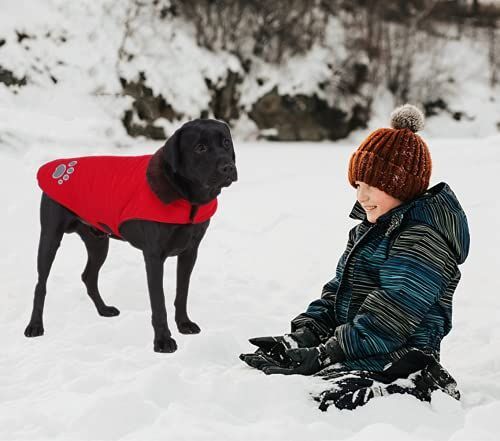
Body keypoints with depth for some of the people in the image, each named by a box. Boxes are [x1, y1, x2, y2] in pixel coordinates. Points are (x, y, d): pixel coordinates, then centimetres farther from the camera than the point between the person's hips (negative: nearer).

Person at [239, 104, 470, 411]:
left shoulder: (422, 239, -16)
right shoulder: (371, 228, 16)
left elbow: (383, 324, -22)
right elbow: (336, 293, 17)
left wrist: (321, 355, -21)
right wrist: (301, 337, 1)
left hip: (396, 368, -9)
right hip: (353, 350, 9)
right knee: (254, 366, 0)